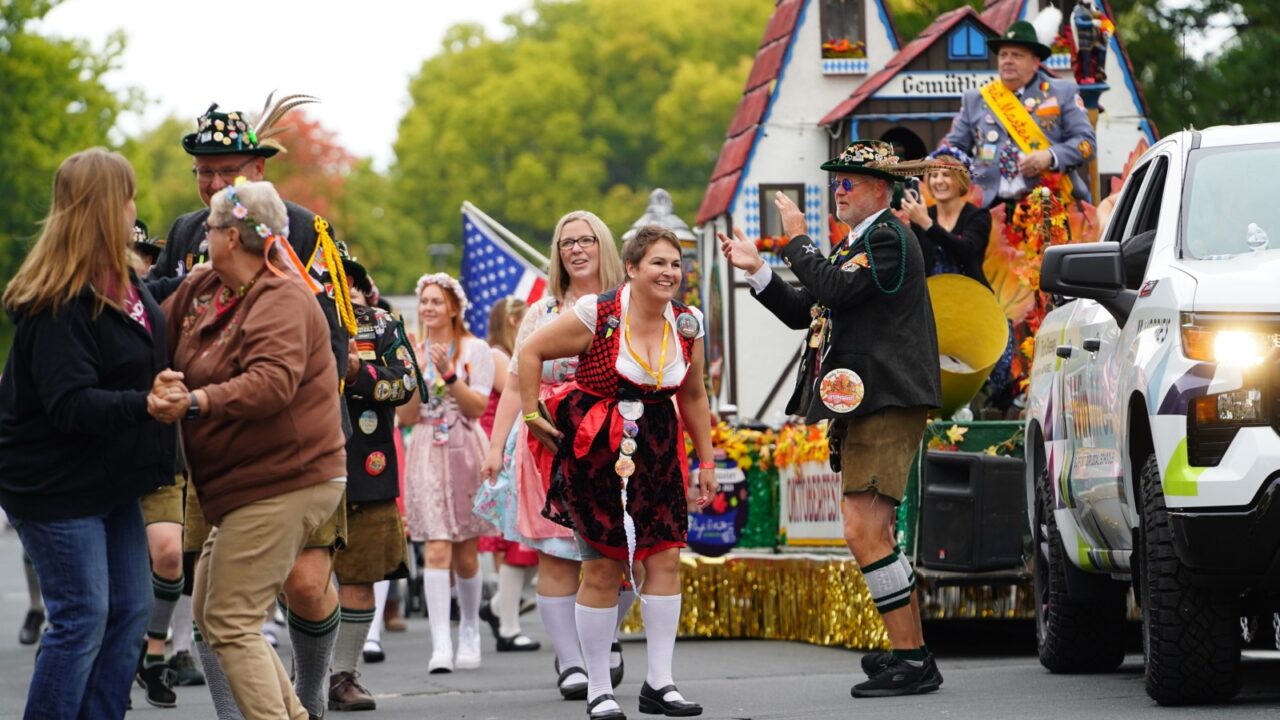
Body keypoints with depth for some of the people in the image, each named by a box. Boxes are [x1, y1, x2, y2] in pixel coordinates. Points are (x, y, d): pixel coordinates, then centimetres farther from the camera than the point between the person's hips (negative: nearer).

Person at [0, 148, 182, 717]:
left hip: (110, 483, 10)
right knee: (80, 619, -9)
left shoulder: (121, 283, 6)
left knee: (130, 611, 10)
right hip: (56, 486, -10)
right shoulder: (58, 305, -23)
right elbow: (71, 404, -30)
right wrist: (144, 405, -42)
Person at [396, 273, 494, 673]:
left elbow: (478, 407, -6)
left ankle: (469, 631, 29)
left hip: (464, 452, -1)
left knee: (465, 555, 6)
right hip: (427, 455, 1)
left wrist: (449, 374, -17)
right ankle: (441, 646, -19)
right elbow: (406, 416, 5)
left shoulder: (475, 350, 2)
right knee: (437, 550, -13)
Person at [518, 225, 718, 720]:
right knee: (602, 568, -2)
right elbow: (531, 351, -4)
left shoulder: (687, 325, 4)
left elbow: (693, 396, 15)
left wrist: (706, 461, 16)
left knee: (665, 558, -4)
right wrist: (531, 414, -5)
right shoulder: (598, 316, -12)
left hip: (657, 451, 4)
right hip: (596, 453, -4)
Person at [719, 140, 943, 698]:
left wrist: (798, 241, -10)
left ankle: (912, 661, -15)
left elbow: (833, 291, -23)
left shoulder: (889, 239, -10)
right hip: (858, 407, 11)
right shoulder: (853, 246, 21)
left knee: (865, 533, -17)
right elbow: (804, 312, 23)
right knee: (874, 535, 15)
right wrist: (755, 270, 13)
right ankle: (908, 651, 23)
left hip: (886, 405, -11)